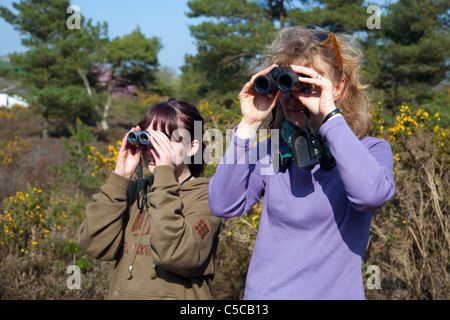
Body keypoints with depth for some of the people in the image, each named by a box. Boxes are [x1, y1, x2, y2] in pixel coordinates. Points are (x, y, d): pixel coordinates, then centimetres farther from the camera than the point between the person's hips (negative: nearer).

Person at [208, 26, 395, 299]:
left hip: (333, 291, -2)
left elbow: (372, 194, -29)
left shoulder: (371, 151, -6)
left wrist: (330, 113, -24)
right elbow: (223, 205, -10)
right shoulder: (270, 151, 2)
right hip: (264, 291, 3)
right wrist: (249, 124, -13)